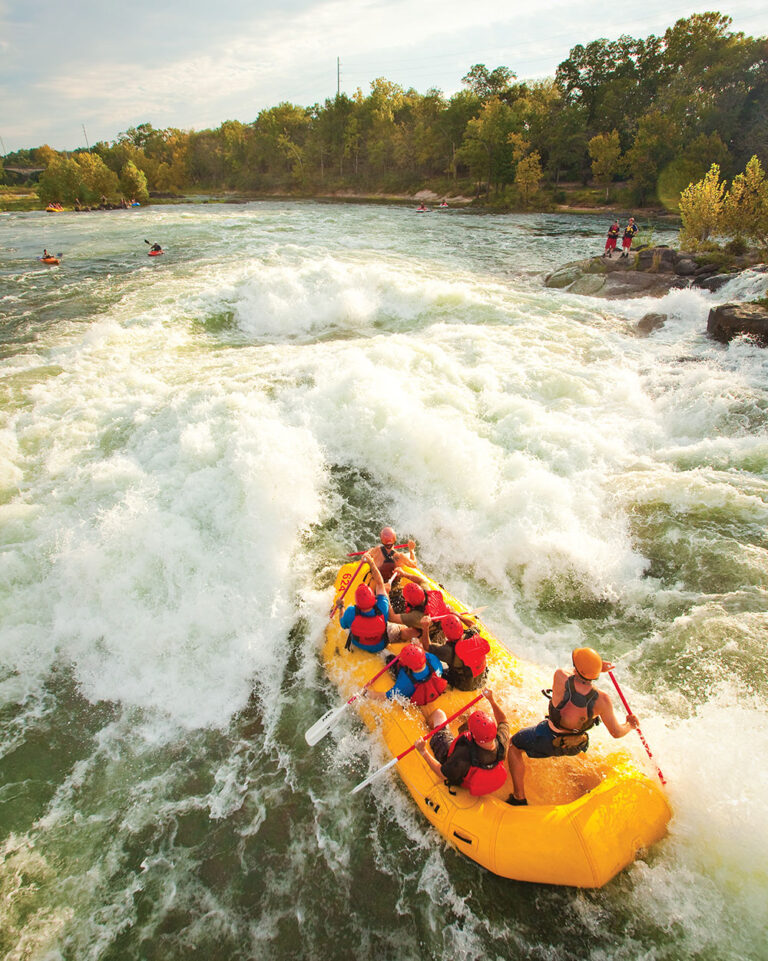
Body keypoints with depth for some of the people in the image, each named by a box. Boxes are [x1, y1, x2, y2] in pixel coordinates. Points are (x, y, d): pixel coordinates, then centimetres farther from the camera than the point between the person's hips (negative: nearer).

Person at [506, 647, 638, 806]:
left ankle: (519, 798, 17)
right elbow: (616, 733, -16)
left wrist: (598, 668, -6)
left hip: (548, 739, -3)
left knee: (514, 745, 21)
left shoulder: (560, 677, -34)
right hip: (575, 746, 3)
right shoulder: (601, 700, -30)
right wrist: (630, 725, 4)